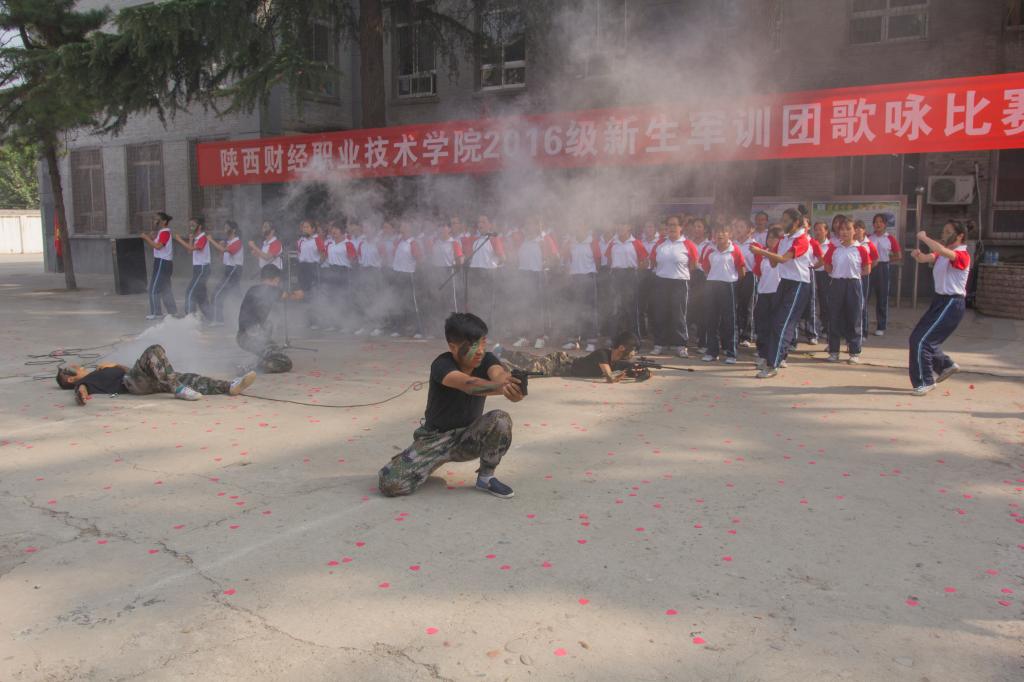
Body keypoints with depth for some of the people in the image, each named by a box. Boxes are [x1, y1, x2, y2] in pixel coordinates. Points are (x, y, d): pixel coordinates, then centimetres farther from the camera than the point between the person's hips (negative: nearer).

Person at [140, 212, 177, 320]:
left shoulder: (165, 232, -15)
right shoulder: (162, 232, 16)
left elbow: (158, 246, -26)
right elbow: (156, 244, 14)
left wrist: (146, 237, -20)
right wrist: (149, 238, 0)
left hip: (162, 263, -10)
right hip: (164, 263, 10)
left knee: (154, 288, -5)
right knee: (165, 289, 14)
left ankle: (156, 313, -1)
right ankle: (172, 311, 18)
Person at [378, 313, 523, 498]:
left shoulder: (486, 360, -11)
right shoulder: (442, 364, -23)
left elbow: (499, 375, -34)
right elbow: (468, 384, -43)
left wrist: (508, 385, -60)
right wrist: (501, 387, -62)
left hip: (470, 437, 3)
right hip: (437, 437, -2)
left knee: (501, 420, -29)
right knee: (390, 484, -20)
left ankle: (486, 477, -4)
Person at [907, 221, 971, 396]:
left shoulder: (962, 255, -14)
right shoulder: (942, 254, 12)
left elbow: (943, 252, -35)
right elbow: (926, 258, -4)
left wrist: (924, 237, -25)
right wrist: (918, 255, -27)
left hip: (951, 304, -9)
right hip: (940, 300, 9)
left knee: (921, 341, -12)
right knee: (917, 338, 14)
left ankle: (925, 381, -1)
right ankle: (946, 365, 32)